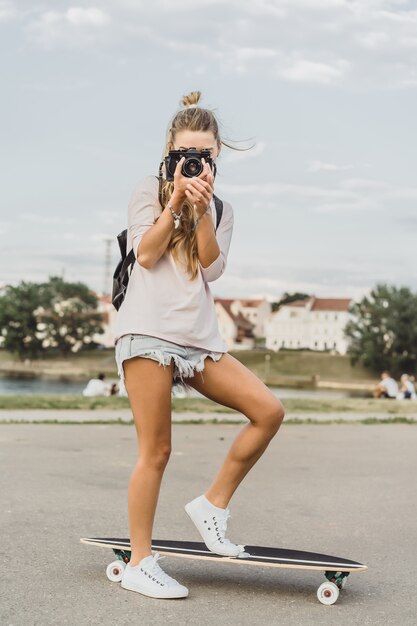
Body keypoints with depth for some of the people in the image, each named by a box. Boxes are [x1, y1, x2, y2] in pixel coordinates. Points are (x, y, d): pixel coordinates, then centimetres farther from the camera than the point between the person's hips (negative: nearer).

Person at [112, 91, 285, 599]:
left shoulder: (220, 209, 19)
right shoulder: (149, 191, 9)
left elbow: (211, 268, 3)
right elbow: (146, 255, -5)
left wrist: (201, 209, -8)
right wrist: (176, 200, -8)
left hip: (199, 337, 5)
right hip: (149, 330, -5)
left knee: (269, 410, -9)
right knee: (156, 450, -7)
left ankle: (212, 504, 5)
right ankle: (140, 564, 2)